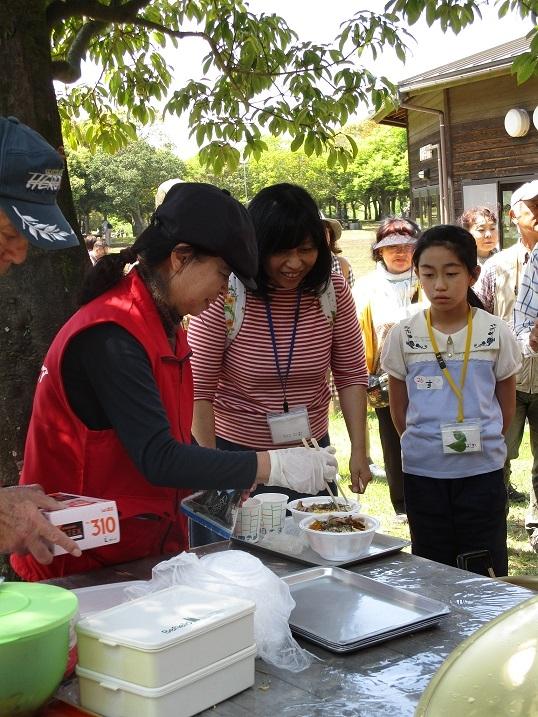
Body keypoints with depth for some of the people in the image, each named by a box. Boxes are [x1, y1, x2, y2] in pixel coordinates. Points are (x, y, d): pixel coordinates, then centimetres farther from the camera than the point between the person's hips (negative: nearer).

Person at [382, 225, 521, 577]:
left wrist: (481, 443, 10)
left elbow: (507, 405, 7)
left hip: (482, 470, -1)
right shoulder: (404, 335, -3)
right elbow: (399, 408, 7)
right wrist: (421, 446, 7)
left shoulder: (496, 332, -4)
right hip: (423, 472, 1)